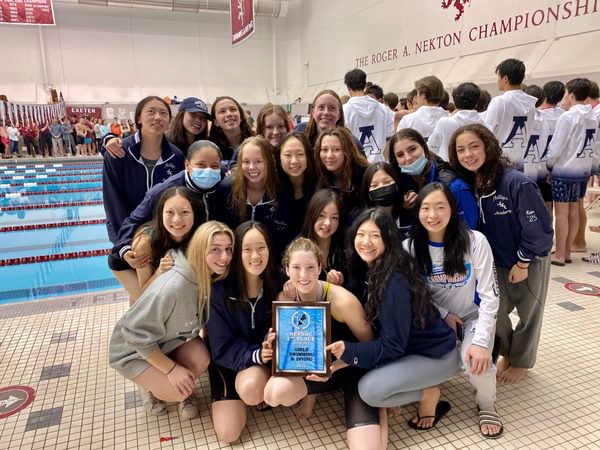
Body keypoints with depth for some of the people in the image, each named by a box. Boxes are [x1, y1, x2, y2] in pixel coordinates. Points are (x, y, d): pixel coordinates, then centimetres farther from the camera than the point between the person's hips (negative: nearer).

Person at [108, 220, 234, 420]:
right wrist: (171, 369, -21)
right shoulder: (172, 287, -38)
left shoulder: (215, 279, -15)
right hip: (133, 349, -5)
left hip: (171, 341, 5)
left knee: (200, 358, -23)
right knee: (178, 391, -19)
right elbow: (137, 335, -27)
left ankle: (184, 390, 9)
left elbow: (205, 320, 4)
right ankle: (151, 382, 13)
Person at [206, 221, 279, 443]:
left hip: (264, 359, 0)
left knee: (250, 389, -33)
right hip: (228, 362, 0)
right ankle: (229, 395, 22)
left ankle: (259, 393, 4)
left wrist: (265, 354, -28)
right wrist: (255, 355, -32)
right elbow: (222, 348, -17)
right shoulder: (220, 291, -19)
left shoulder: (276, 284, -15)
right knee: (228, 433, -7)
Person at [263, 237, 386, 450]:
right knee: (273, 393, -28)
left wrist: (336, 365, -29)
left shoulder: (342, 300, -26)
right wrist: (277, 342, -20)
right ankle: (311, 392, 7)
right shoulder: (285, 297, -12)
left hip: (353, 367, -3)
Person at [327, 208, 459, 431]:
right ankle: (421, 386, 11)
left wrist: (346, 351, -37)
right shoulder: (370, 268, -4)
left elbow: (393, 346, -26)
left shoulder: (393, 283, -30)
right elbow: (364, 320, 1)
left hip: (435, 354, -9)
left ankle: (429, 395, 2)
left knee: (369, 390, -23)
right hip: (410, 347, 9)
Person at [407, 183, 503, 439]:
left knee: (474, 360, -30)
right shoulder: (410, 247, -13)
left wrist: (481, 341, -26)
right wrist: (444, 314, -14)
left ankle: (487, 405, 6)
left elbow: (490, 295, -19)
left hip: (475, 315, -2)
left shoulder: (475, 241, -21)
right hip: (436, 318, 2)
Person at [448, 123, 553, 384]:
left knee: (528, 314, 15)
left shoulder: (516, 182, -29)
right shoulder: (465, 184, -10)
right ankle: (507, 352, 38)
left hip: (530, 261, -5)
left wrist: (523, 263, -17)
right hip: (498, 261, 5)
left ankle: (521, 362, 37)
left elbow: (539, 228, -24)